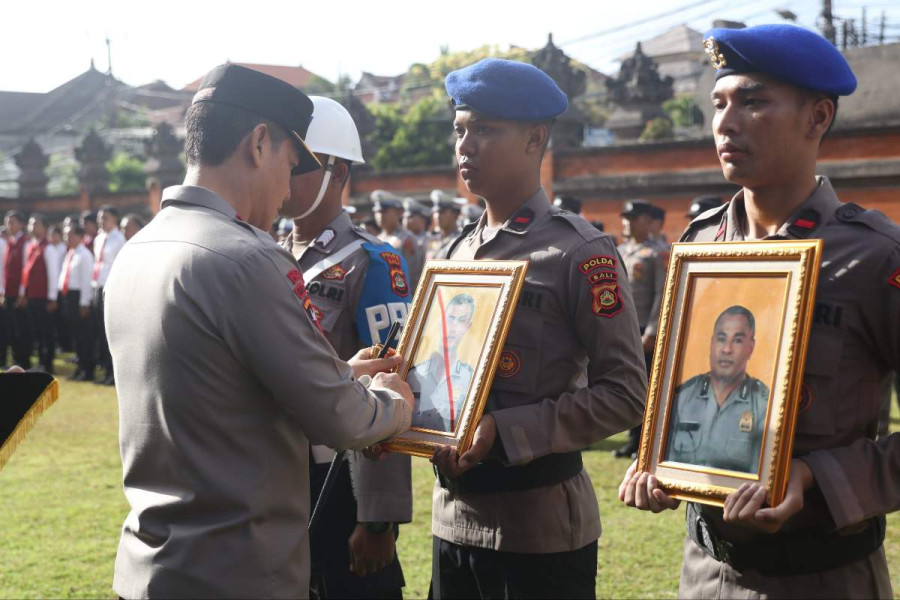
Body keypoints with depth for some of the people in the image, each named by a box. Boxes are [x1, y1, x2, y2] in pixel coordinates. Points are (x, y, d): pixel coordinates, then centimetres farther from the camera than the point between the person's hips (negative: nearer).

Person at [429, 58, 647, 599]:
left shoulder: (583, 253, -10)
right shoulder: (458, 252, 10)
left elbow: (625, 393, -14)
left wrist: (504, 431, -21)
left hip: (542, 531, -6)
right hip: (454, 519, 6)